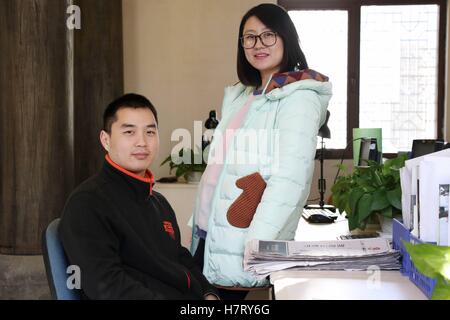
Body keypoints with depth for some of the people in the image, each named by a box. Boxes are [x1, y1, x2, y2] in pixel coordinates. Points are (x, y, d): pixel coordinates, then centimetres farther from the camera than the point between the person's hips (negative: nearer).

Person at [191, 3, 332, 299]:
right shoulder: (240, 96, 15)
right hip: (210, 232, 7)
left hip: (239, 246, -7)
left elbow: (290, 179, -19)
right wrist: (199, 225, 15)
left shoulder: (299, 97, -10)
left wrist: (256, 244, -24)